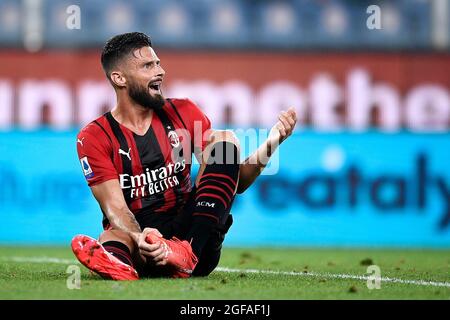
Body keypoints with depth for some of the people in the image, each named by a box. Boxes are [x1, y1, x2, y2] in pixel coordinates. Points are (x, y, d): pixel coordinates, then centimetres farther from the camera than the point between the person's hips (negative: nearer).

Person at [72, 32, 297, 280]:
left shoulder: (184, 113, 11)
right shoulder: (95, 137, 1)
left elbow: (236, 183, 9)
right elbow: (115, 207, -11)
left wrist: (271, 143, -8)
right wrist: (139, 238, -34)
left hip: (190, 234, 3)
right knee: (111, 239, -37)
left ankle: (188, 253, -35)